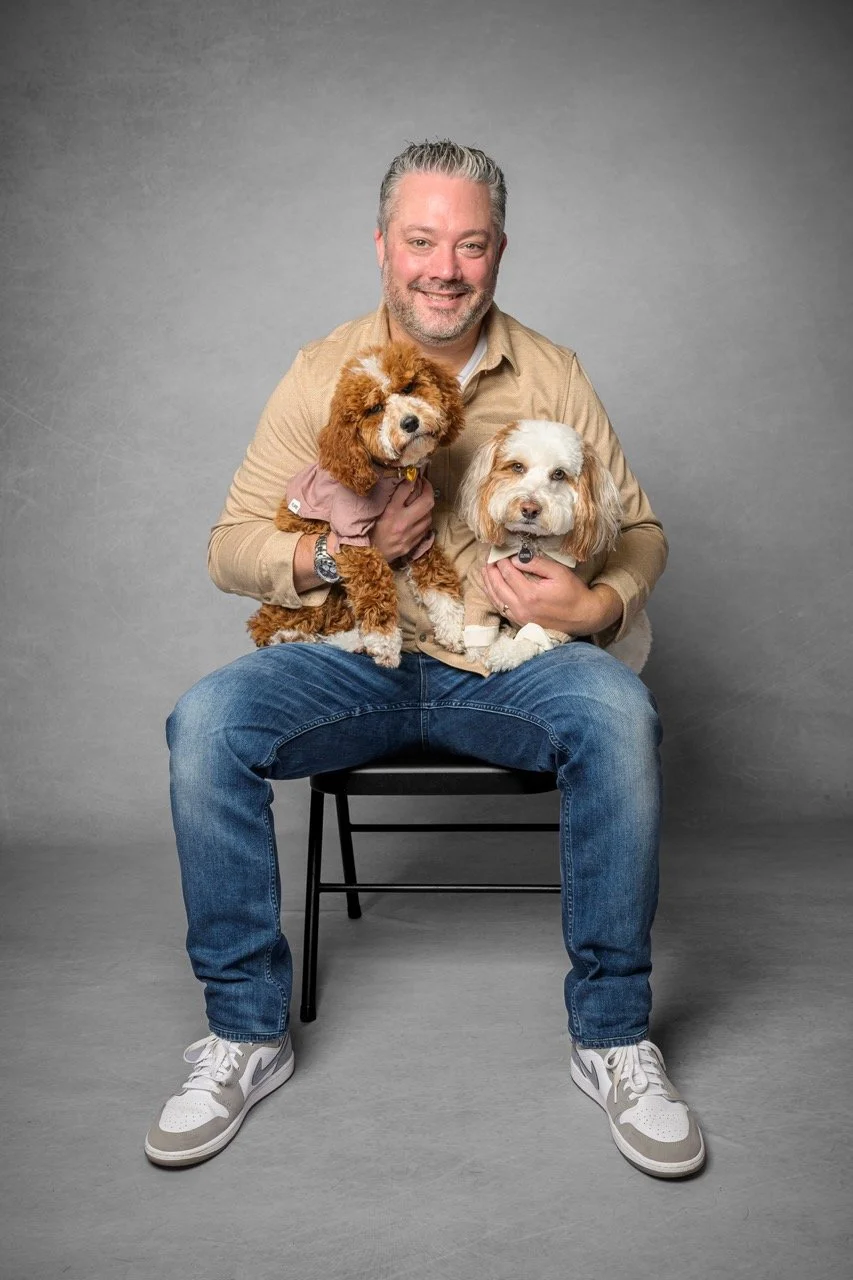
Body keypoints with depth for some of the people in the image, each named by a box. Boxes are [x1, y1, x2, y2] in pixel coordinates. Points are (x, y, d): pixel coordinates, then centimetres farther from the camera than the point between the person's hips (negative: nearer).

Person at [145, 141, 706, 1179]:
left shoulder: (549, 375, 4)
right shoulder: (321, 374, 3)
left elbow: (639, 530, 7)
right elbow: (231, 548, 2)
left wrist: (600, 605, -16)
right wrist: (342, 550, -17)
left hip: (508, 662, 0)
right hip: (357, 662, 1)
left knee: (617, 712, -32)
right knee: (206, 722, -25)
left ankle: (611, 1034, -12)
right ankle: (247, 1033, -7)